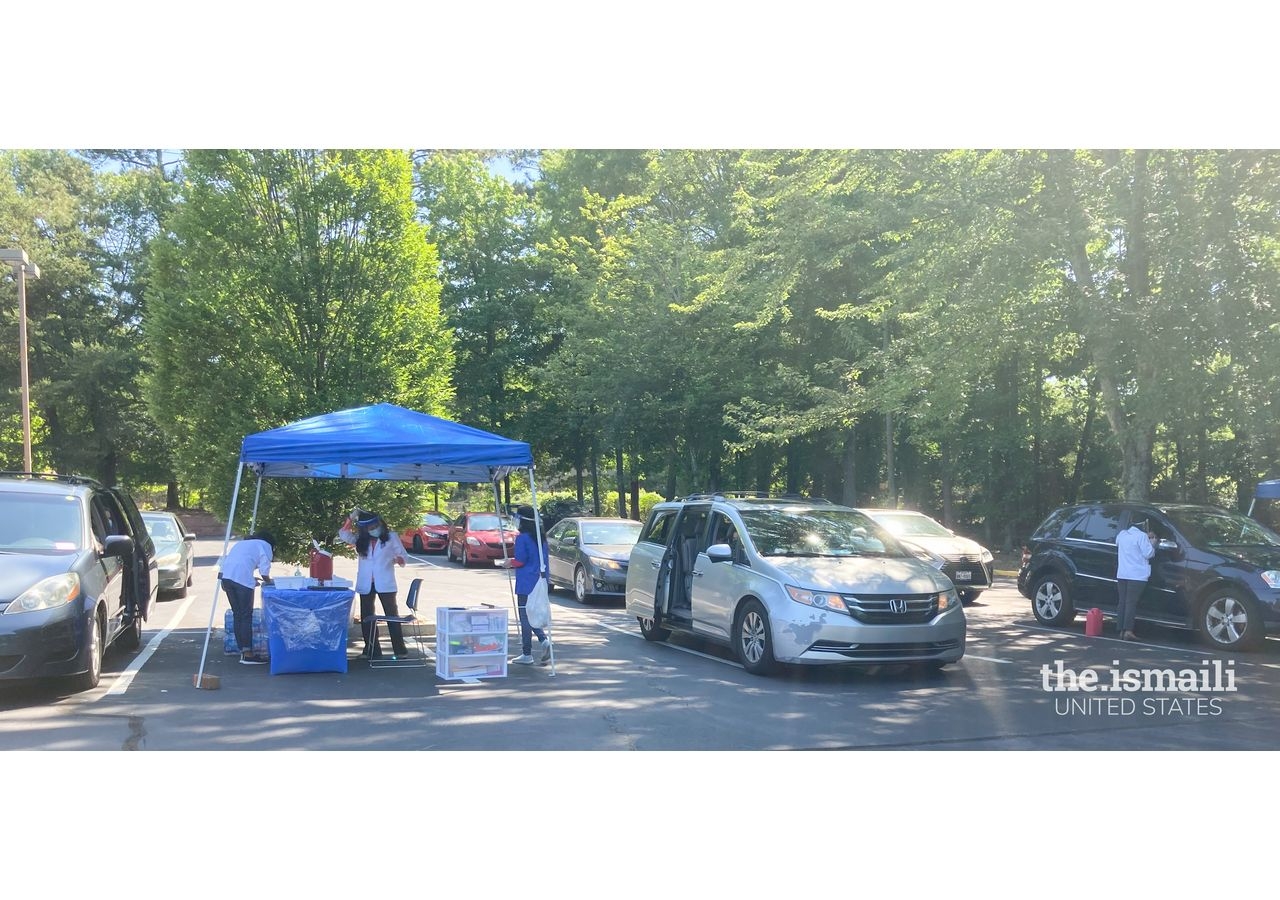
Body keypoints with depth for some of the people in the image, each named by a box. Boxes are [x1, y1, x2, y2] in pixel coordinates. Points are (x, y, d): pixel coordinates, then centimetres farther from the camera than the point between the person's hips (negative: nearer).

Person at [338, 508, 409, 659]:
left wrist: (399, 559, -24)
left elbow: (403, 555, -1)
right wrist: (351, 518, -16)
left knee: (392, 615, 1)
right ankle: (371, 651, 15)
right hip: (365, 584, 4)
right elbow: (343, 535, -6)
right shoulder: (360, 540, 7)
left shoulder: (391, 538, -1)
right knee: (367, 618, 7)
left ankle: (400, 649, 5)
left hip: (385, 584, -3)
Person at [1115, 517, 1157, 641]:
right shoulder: (1142, 536, -11)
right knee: (1131, 603, -7)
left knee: (1122, 602, 8)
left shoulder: (1122, 534, 10)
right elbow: (1148, 554, -12)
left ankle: (1122, 630, 7)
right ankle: (1128, 631, -11)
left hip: (1121, 574, 6)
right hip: (1137, 575, -6)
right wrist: (1152, 544, 8)